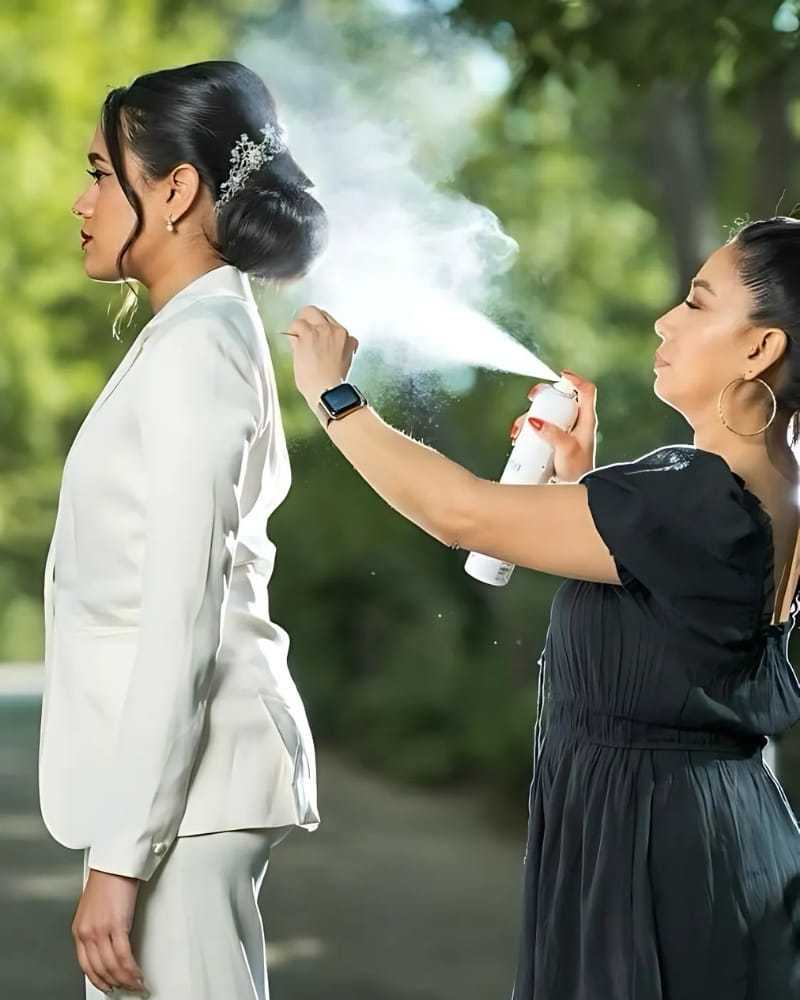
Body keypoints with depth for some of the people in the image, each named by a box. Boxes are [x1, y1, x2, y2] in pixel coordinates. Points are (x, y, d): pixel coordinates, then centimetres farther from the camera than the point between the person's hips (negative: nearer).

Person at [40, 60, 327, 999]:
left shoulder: (192, 346, -14)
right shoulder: (206, 331, 15)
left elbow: (181, 616, -20)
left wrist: (121, 853, -21)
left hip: (178, 782, -9)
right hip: (164, 769, 9)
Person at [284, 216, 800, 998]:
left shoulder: (701, 504, -24)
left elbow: (460, 514, -22)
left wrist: (332, 394, -12)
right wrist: (578, 479, 9)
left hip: (642, 830, -9)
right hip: (706, 821, 9)